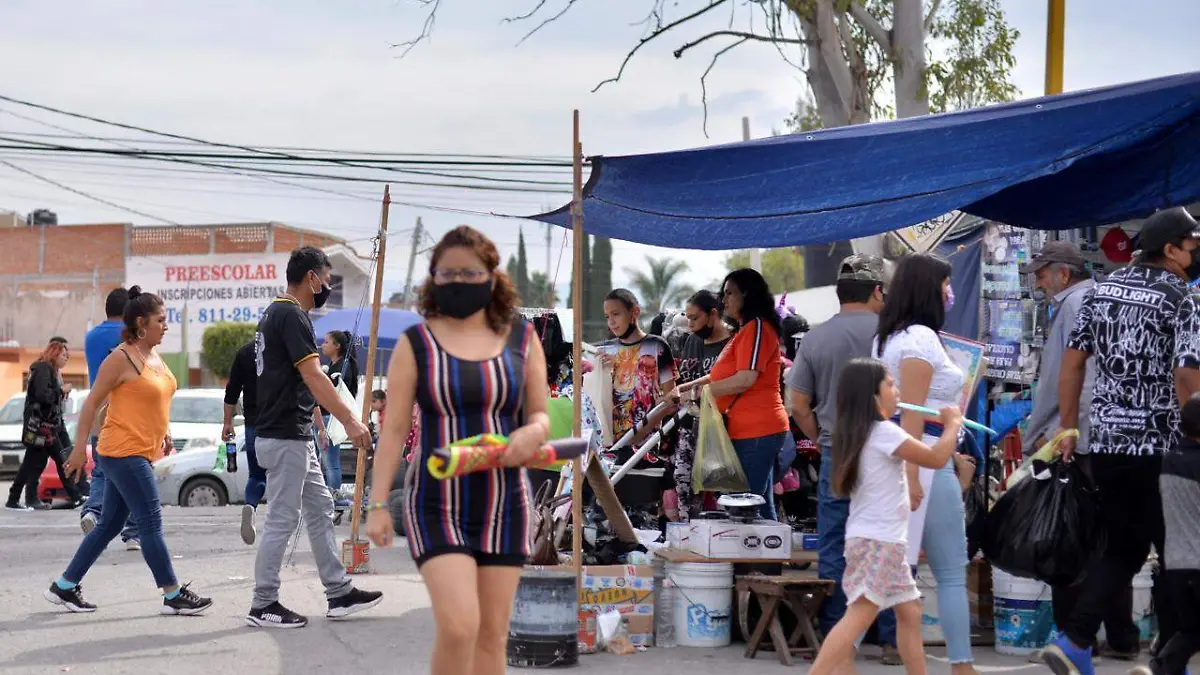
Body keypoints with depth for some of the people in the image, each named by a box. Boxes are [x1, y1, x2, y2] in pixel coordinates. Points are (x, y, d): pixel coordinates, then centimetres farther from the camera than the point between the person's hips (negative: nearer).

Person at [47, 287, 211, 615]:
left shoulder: (155, 356, 13)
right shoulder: (121, 358, -13)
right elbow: (92, 403, -11)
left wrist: (164, 431, 16)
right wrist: (80, 448, -12)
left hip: (141, 454, 9)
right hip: (123, 452, -9)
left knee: (110, 525, 12)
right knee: (151, 525, -6)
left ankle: (64, 587, 20)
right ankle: (174, 596, 0)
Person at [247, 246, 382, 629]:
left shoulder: (275, 313, 16)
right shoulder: (293, 316, -16)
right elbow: (313, 376, -25)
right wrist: (350, 421, -29)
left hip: (297, 436, 11)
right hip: (285, 437, -11)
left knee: (321, 509, 13)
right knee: (283, 519, -4)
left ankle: (339, 593, 18)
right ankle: (263, 605, 3)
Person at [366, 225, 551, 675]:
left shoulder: (521, 338, 6)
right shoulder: (415, 344, -1)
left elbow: (540, 416, 9)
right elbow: (394, 428, -1)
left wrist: (533, 433, -15)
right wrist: (377, 504, -7)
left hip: (504, 502, 3)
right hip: (438, 505, -3)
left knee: (493, 635, 6)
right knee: (458, 625, -18)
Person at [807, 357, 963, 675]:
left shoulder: (861, 432, 13)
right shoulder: (883, 431, -14)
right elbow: (936, 459, -12)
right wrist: (953, 424, 3)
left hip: (885, 541, 10)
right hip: (876, 540, -10)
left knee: (909, 611, 13)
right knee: (861, 614, -18)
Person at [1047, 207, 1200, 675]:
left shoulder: (1104, 289, 9)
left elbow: (1073, 360, 10)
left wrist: (1069, 427, 15)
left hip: (1105, 442, 6)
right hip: (1159, 445, -6)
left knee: (1122, 549, 16)